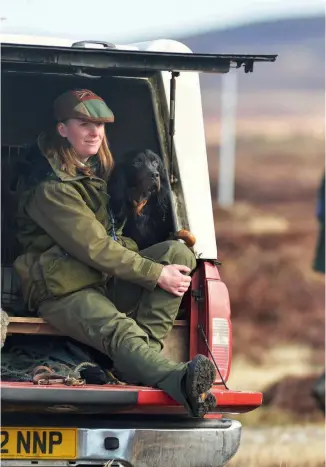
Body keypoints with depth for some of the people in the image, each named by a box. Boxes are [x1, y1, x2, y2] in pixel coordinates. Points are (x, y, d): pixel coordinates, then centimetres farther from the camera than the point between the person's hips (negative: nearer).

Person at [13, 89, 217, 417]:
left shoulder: (98, 169, 14)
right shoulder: (51, 189, -16)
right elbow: (93, 248, -21)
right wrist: (157, 274, -21)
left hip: (108, 279, 9)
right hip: (66, 292, -9)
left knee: (178, 253, -14)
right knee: (119, 331, -38)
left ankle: (139, 361, -26)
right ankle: (181, 382, -68)